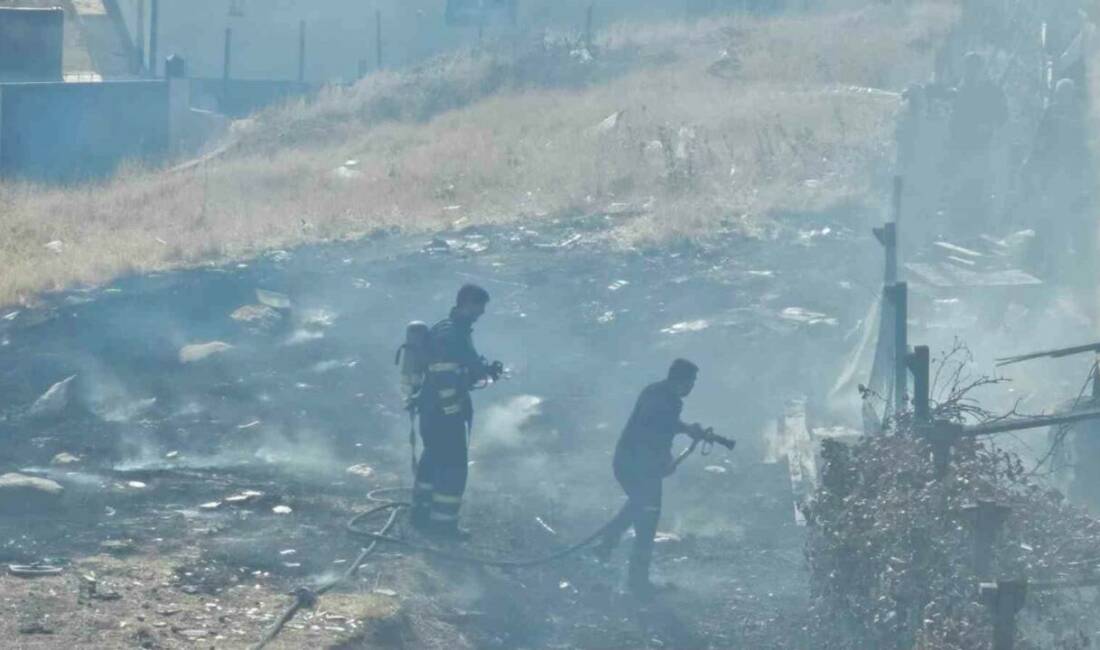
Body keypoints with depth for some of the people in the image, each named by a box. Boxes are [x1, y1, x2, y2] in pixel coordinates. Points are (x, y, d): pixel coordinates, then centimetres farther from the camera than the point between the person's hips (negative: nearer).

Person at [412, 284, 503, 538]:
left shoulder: (458, 331, 12)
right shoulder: (448, 334, -20)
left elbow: (465, 368, 22)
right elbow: (443, 377, -25)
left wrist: (487, 370, 6)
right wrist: (453, 410, -23)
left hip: (434, 411, 10)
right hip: (444, 411, -10)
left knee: (434, 461, 19)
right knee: (453, 466, -4)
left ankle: (421, 513, 28)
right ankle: (443, 522, 1)